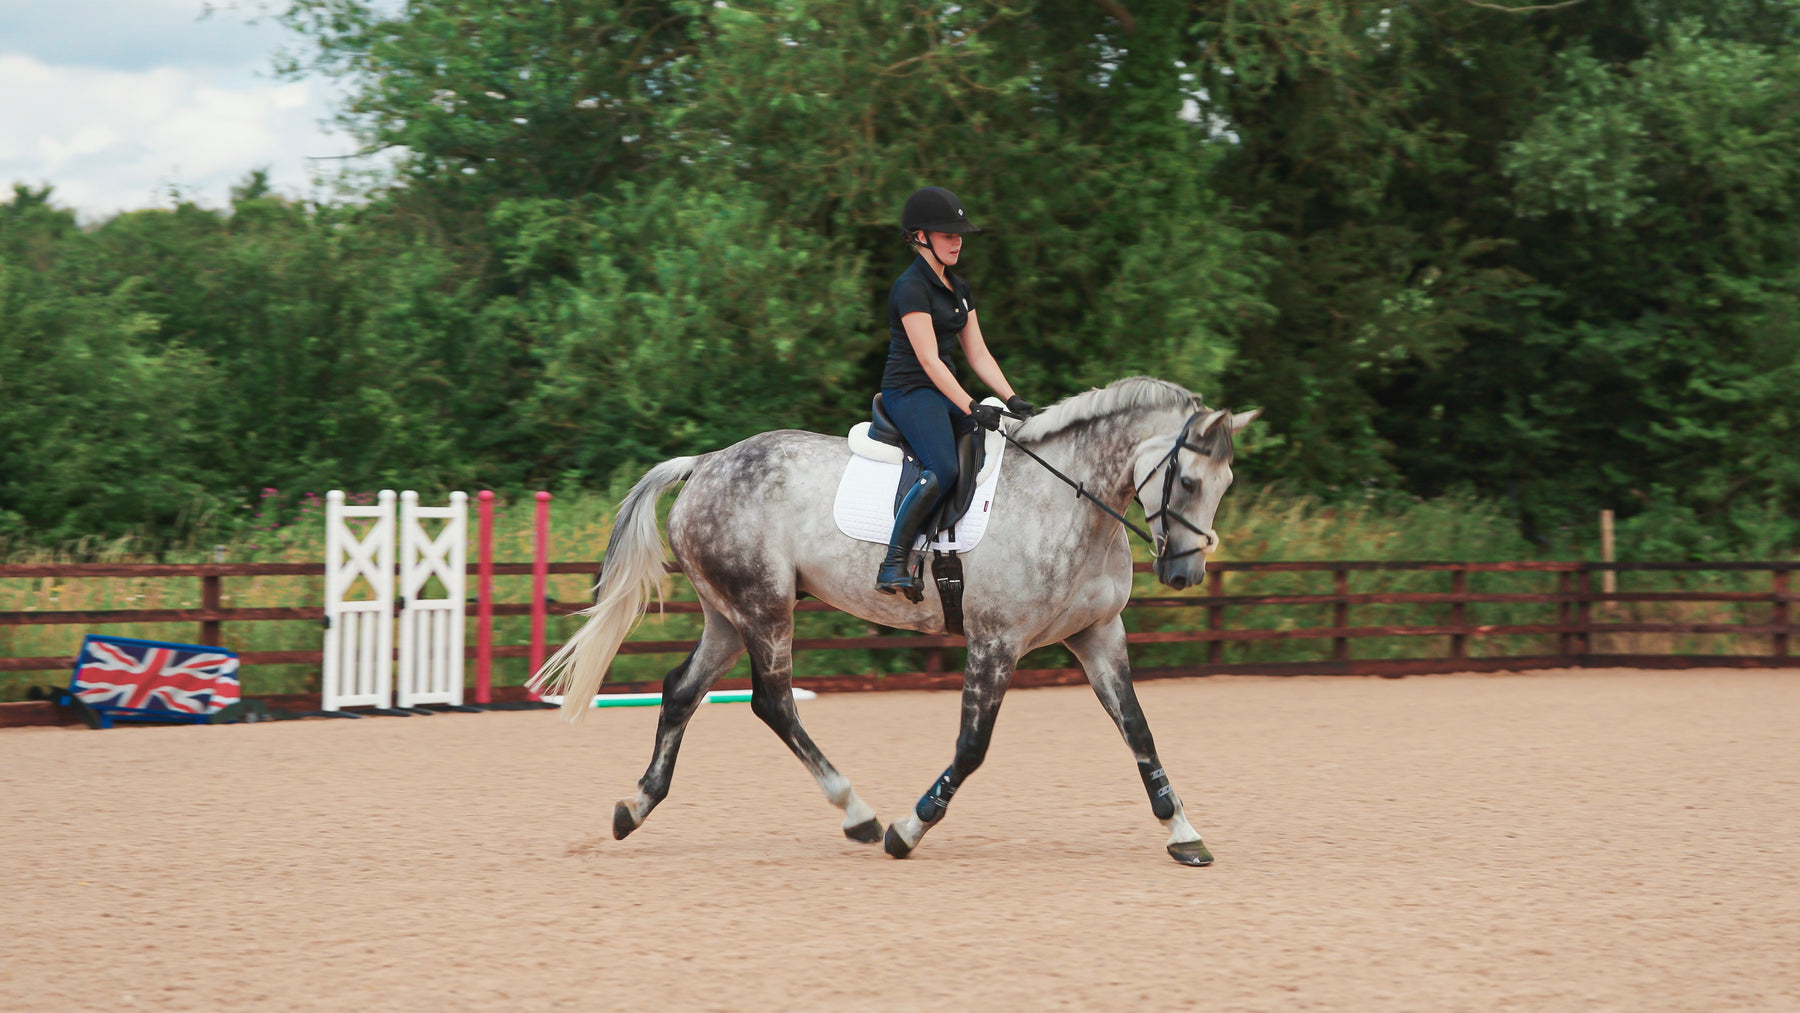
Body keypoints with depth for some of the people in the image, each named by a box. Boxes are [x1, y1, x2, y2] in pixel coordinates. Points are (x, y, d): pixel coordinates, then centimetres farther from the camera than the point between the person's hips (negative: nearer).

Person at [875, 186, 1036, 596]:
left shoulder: (958, 289, 16)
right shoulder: (911, 288, -12)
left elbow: (978, 354, 15)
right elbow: (928, 359, -18)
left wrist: (1011, 400, 2)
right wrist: (971, 407, -25)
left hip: (946, 393, 9)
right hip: (909, 391, -9)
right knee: (943, 470, -30)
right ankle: (893, 564, -28)